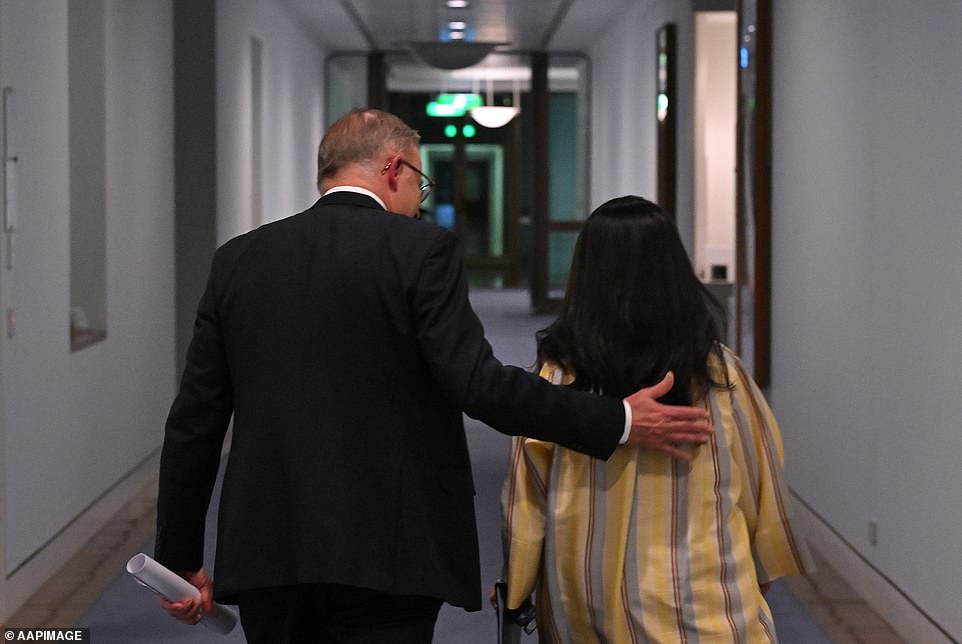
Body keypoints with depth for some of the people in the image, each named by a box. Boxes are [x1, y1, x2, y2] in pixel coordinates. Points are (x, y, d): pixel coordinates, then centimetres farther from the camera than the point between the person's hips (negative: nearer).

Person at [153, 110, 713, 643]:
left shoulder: (238, 260, 9)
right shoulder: (421, 249, -5)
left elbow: (194, 421, 9)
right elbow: (479, 384, -15)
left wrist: (181, 557, 15)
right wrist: (618, 422, -8)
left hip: (264, 556, 5)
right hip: (383, 560, -4)